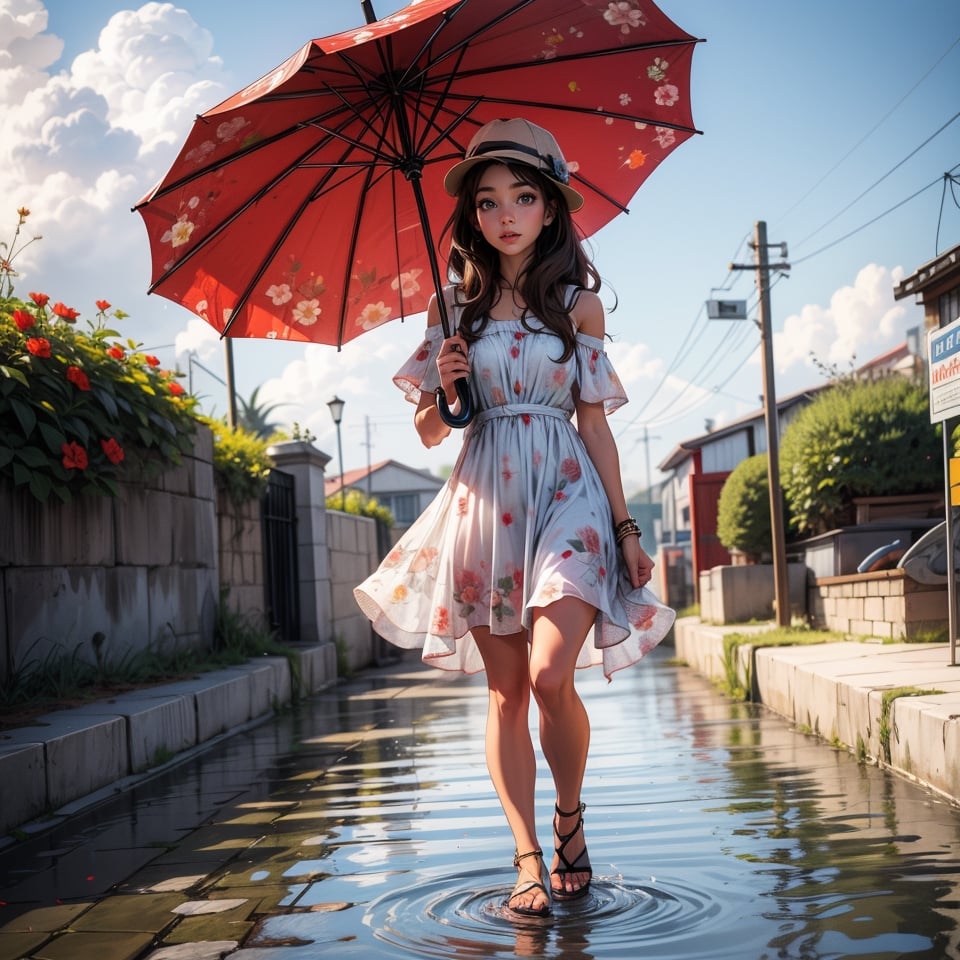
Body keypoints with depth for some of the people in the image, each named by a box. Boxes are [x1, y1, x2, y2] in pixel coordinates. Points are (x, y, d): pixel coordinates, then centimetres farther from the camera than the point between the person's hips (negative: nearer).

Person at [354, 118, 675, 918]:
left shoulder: (579, 300, 5)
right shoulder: (455, 304, 8)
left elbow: (595, 424, 6)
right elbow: (429, 432, 10)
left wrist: (626, 526, 2)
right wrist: (446, 388, -11)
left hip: (567, 493, -2)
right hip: (484, 500, 2)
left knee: (550, 675, -17)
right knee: (505, 692, 1)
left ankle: (571, 817, 8)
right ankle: (530, 858, 8)